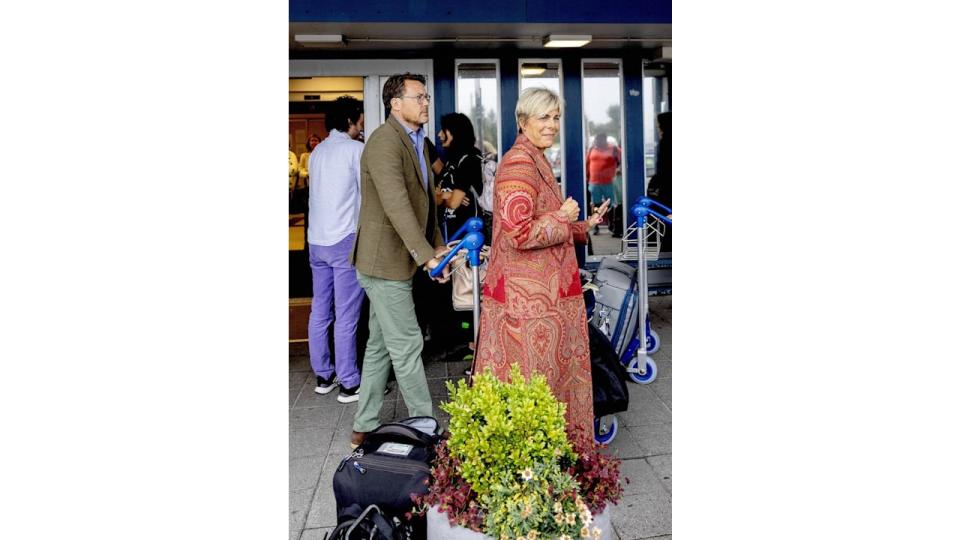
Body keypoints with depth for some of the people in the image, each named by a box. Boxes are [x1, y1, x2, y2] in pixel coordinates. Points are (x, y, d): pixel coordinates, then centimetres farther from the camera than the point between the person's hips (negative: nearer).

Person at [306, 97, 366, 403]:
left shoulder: (317, 152, 14)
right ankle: (349, 383, 3)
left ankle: (323, 376, 22)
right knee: (346, 315, -3)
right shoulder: (355, 149, -7)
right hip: (346, 240, -7)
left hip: (316, 240, 8)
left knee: (320, 312, 12)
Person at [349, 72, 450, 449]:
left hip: (394, 261, 10)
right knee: (406, 346, 0)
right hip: (385, 261, -10)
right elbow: (397, 206, -27)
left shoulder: (415, 142, 15)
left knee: (380, 345, 15)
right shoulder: (385, 142, -17)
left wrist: (437, 247, 8)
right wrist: (427, 256, -30)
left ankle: (364, 428, 27)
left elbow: (425, 202, 17)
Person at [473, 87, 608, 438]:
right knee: (530, 382, 1)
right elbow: (519, 234, -25)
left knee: (550, 375, 18)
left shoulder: (535, 160, 17)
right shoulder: (519, 163, -16)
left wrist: (584, 226, 13)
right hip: (527, 297, -10)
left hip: (540, 292, 10)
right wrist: (563, 217, -12)